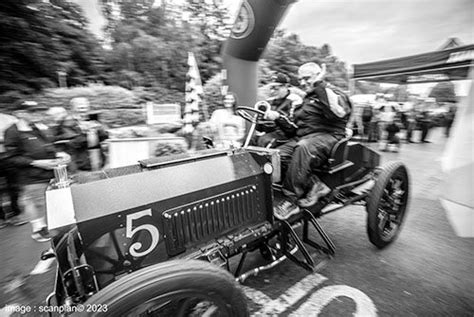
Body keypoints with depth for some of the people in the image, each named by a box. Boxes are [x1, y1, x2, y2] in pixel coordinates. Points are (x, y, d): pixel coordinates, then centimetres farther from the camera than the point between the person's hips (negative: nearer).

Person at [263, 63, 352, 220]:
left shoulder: (335, 93, 6)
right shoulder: (305, 100, 28)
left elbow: (338, 113, -20)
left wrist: (320, 86, -14)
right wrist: (279, 118, 6)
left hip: (327, 136, -7)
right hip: (302, 139, 7)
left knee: (303, 148, -40)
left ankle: (291, 199, -30)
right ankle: (314, 185, -16)